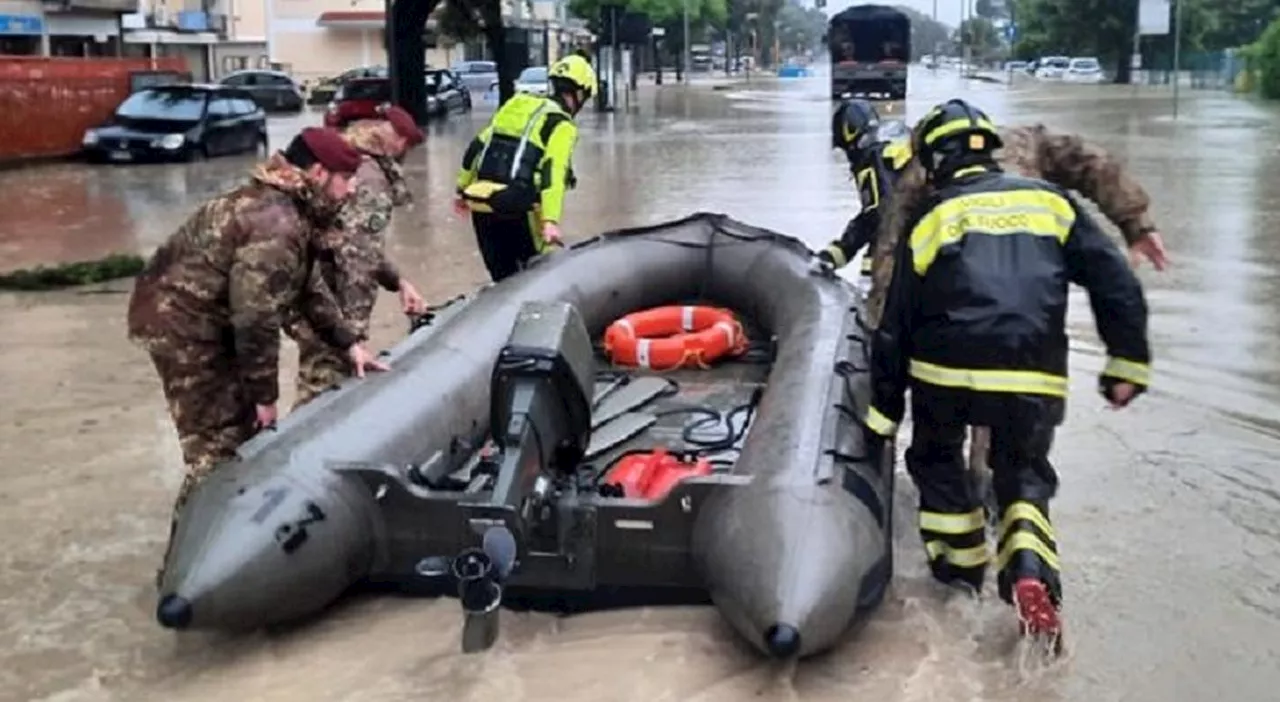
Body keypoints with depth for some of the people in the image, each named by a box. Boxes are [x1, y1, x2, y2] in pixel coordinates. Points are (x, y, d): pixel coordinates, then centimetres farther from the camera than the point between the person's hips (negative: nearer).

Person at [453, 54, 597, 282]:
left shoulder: (515, 106, 18)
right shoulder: (562, 125, -3)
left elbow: (475, 149, 17)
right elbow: (553, 173, -17)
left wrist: (462, 190, 25)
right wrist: (551, 221, -25)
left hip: (480, 202, 7)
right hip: (516, 208, -7)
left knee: (502, 276, 15)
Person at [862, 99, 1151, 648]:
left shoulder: (929, 219, 9)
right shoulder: (1047, 200, 13)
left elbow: (896, 323, 10)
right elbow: (1114, 280, 6)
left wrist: (883, 410, 17)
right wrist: (1127, 363, 9)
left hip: (946, 373, -1)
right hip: (1035, 378, 1)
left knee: (936, 459, 27)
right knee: (1025, 477, 19)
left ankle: (962, 561, 28)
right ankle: (1030, 571, -5)